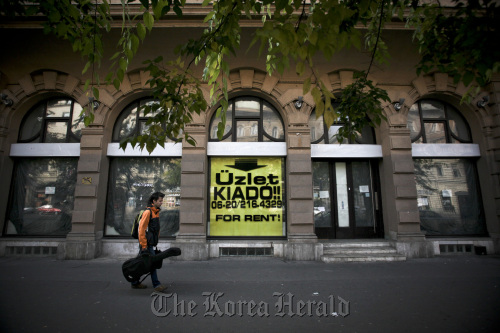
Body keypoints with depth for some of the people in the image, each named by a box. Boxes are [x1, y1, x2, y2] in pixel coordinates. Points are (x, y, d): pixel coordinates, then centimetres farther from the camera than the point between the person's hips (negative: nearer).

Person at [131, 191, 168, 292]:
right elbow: (142, 229, -20)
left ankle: (135, 283, 29)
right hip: (146, 243, -9)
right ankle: (156, 285, 0)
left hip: (150, 243, 9)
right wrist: (144, 246, -21)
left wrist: (155, 242, 18)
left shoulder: (156, 212, 14)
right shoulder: (147, 212, -16)